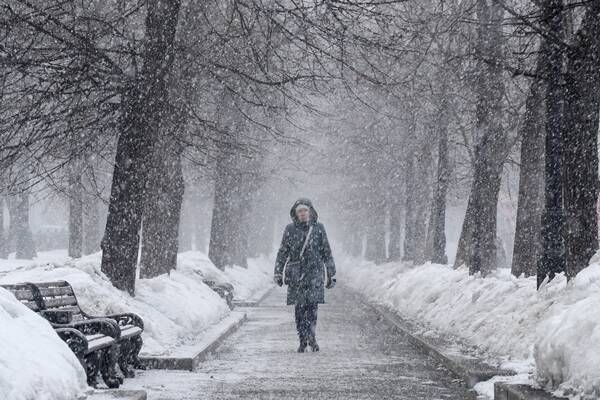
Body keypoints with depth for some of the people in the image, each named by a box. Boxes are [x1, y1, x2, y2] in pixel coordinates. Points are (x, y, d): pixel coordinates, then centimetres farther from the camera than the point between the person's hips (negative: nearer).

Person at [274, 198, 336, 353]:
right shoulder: (290, 229, 6)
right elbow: (282, 252, 10)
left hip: (314, 272, -1)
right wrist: (278, 272, 3)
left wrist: (331, 275, 9)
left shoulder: (318, 228, 6)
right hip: (296, 274, 1)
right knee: (299, 308, 1)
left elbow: (327, 253, 10)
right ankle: (303, 340, 9)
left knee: (312, 305, -14)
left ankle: (311, 336, -7)